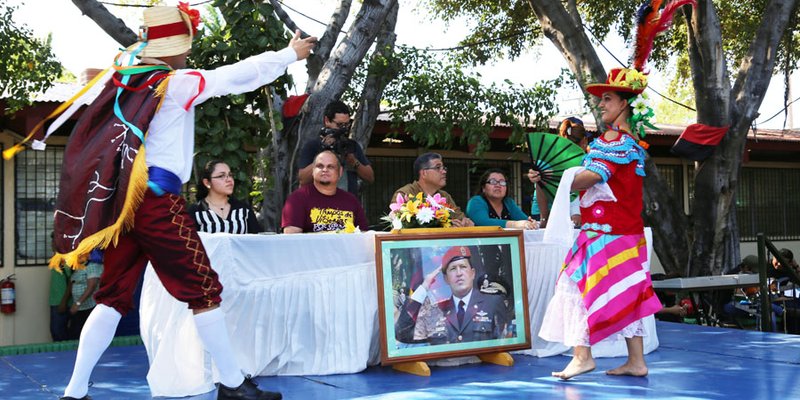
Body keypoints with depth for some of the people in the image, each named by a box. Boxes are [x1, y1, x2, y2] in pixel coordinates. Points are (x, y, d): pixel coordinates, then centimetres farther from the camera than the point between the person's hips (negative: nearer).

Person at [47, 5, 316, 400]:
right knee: (204, 290, 2)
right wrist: (290, 54, 10)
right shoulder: (176, 83, -7)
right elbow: (241, 75, -1)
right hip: (157, 203, -7)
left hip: (123, 203, 7)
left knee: (113, 296, 12)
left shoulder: (122, 81, 10)